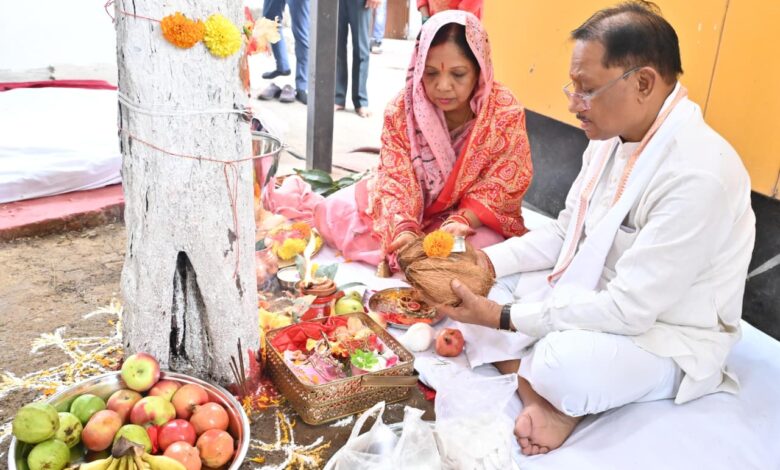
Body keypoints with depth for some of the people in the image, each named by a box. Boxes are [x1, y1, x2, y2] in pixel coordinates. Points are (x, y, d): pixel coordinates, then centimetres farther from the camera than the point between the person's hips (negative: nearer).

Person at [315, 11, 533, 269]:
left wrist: (459, 223, -35)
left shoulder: (506, 113, -21)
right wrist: (403, 228, -37)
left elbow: (498, 188, -18)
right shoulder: (401, 110, -16)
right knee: (332, 212, -10)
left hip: (475, 217, -1)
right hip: (413, 208, 1)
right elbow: (396, 179, -18)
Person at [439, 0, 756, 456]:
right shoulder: (610, 138, -2)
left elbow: (629, 310, -29)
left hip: (667, 336, -8)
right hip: (598, 297, 8)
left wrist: (504, 317, -26)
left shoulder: (699, 175, -30)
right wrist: (485, 261, -8)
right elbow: (565, 232, 8)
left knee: (564, 365, -37)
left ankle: (549, 386, -3)